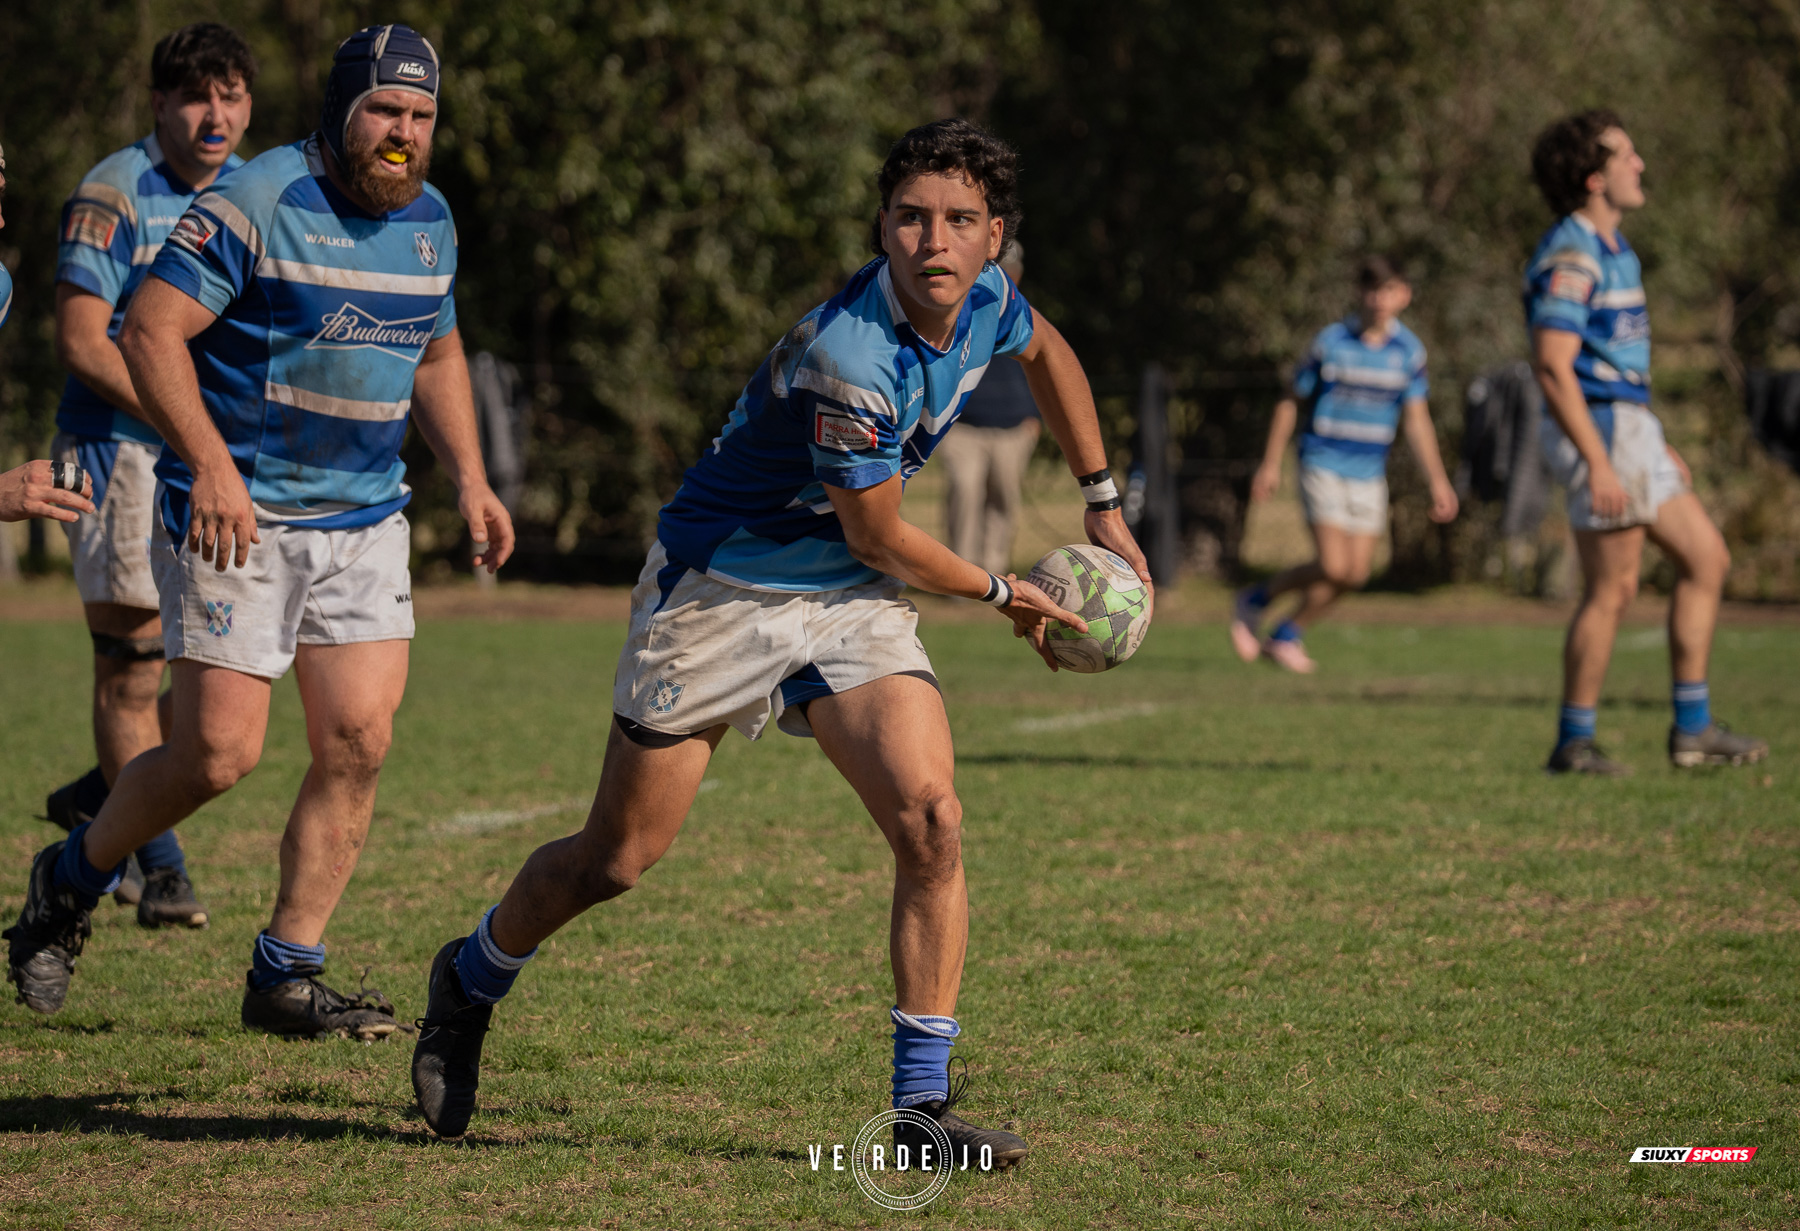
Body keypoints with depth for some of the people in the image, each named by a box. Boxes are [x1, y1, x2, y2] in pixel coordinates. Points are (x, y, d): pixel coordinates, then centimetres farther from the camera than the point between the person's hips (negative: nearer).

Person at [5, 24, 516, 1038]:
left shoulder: (429, 221, 10)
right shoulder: (257, 203, -13)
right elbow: (151, 330, -17)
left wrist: (469, 477, 13)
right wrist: (210, 463, -26)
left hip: (366, 521, 6)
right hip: (237, 515, -6)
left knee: (359, 742, -5)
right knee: (221, 751, -9)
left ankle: (287, 975, 4)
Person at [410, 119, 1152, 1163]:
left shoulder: (984, 298, -6)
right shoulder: (847, 356, -31)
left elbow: (1047, 351, 21)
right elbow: (879, 537, -18)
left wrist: (1104, 507, 21)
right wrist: (1002, 595, -2)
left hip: (853, 605, 6)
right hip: (719, 591, -6)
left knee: (932, 821, -16)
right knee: (617, 859, 4)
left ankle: (924, 1101, -9)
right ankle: (472, 981, 34)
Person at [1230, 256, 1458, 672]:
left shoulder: (1408, 351, 1)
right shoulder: (1331, 342, -7)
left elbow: (1416, 419, 4)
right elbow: (1291, 403, 1)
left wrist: (1438, 481, -3)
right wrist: (1270, 464, 0)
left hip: (1369, 474, 4)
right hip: (1323, 465, -4)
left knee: (1356, 573, 0)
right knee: (1334, 567, -15)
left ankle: (1287, 634, 17)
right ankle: (1255, 601, 8)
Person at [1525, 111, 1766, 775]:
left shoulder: (1609, 247, 16)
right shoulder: (1569, 256, -16)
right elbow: (1553, 367, -23)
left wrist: (1654, 446, 23)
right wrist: (1599, 465, -26)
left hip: (1628, 428, 10)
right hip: (1599, 432, -10)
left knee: (1707, 558, 10)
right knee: (1612, 590, -4)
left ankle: (1692, 727, 11)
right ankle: (1574, 742, 5)